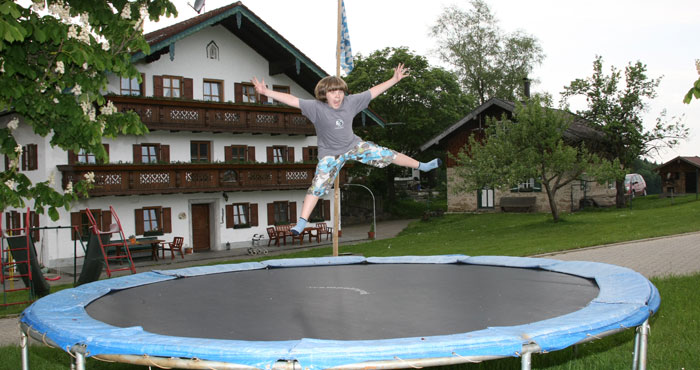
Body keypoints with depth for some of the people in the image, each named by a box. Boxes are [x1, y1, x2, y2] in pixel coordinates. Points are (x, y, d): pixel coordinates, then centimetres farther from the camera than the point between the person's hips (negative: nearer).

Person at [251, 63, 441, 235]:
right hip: (330, 154, -3)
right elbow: (292, 100, -33)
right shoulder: (316, 107, -24)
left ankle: (422, 166, 26)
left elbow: (373, 92, -4)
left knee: (388, 155, 5)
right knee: (317, 186, -12)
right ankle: (301, 223, -5)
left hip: (354, 146, 3)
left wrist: (395, 79, -2)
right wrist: (266, 92, -43)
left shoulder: (350, 102, -14)